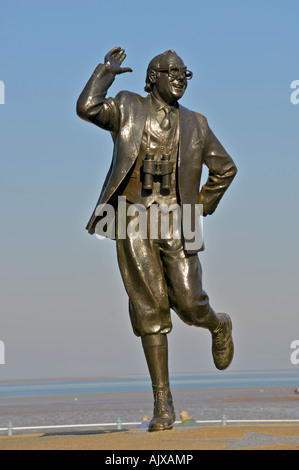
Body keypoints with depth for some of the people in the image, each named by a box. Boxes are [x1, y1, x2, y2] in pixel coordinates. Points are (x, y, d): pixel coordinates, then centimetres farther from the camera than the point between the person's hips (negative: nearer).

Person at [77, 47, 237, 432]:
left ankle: (218, 326, 33)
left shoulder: (195, 124, 14)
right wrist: (107, 69, 1)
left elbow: (225, 168, 23)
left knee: (189, 304, -8)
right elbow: (87, 107, -9)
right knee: (149, 308, -4)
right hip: (133, 219, -1)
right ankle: (163, 405, 0)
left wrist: (203, 207, 16)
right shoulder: (128, 108, 10)